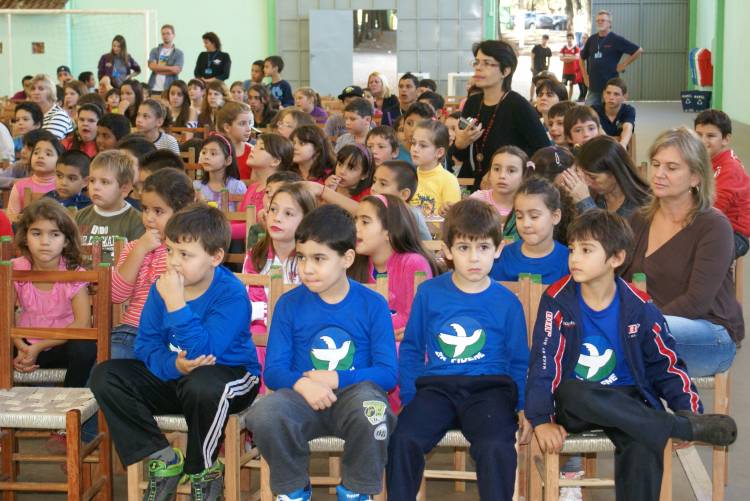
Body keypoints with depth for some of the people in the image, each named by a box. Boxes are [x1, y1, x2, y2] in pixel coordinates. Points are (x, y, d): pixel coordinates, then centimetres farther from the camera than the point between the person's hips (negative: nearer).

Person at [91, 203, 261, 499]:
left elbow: (203, 353, -32)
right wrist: (173, 365, -25)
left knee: (202, 384, -41)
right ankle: (163, 460, -5)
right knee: (105, 376, -12)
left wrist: (176, 303, -35)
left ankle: (203, 471, -11)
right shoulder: (162, 287, -3)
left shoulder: (231, 294, -21)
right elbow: (145, 344, -3)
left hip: (230, 375, -6)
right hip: (172, 377, 6)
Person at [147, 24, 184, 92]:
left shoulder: (179, 53, 6)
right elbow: (152, 66, -3)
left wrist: (158, 68, -4)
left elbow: (176, 70, -8)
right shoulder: (154, 51, 13)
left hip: (170, 89, -2)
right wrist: (170, 68, -8)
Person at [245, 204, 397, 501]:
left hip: (354, 393, -1)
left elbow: (387, 373, -4)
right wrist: (302, 383, -23)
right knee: (263, 415, -32)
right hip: (303, 398, 1)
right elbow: (274, 370, -1)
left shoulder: (373, 305, 0)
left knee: (370, 406, -37)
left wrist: (334, 379, -17)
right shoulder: (289, 304, 3)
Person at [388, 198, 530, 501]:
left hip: (490, 388, -1)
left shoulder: (507, 302, 7)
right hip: (437, 386, 1)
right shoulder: (429, 293, 8)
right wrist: (408, 400, 3)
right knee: (403, 439, -27)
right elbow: (411, 349, 14)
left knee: (496, 447, -32)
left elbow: (519, 362, 13)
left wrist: (524, 407, -1)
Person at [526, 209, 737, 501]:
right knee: (577, 394, -37)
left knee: (643, 446, -32)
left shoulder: (638, 308, -3)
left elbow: (667, 365, 4)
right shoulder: (557, 301, -7)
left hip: (627, 400, 1)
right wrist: (541, 420, -17)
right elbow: (543, 364, -9)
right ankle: (684, 427, -30)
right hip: (574, 405, -1)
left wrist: (689, 408, -9)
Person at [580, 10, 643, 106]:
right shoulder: (591, 39, 9)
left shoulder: (616, 39, -5)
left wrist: (624, 65, -6)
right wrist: (585, 75, 15)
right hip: (593, 86, 5)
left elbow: (639, 50, -5)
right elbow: (582, 57, 24)